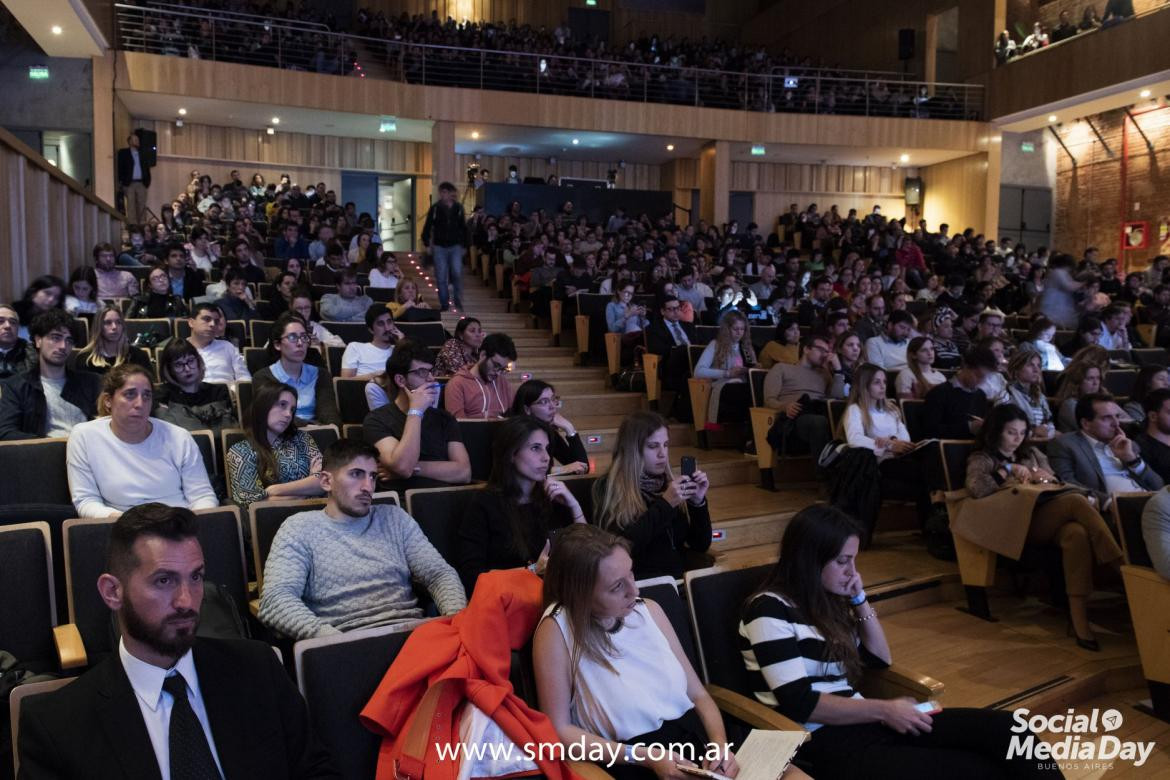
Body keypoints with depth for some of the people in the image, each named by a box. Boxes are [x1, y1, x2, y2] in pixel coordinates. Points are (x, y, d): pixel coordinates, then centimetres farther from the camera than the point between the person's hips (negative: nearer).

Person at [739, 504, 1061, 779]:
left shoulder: (827, 599, 12)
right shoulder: (769, 610, -12)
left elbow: (881, 660, 19)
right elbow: (800, 705, -17)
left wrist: (860, 600, 6)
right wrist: (884, 709, -13)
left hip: (859, 722, 8)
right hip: (821, 742, -8)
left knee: (1003, 727, -10)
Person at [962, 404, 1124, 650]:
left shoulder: (1032, 453, 33)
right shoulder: (981, 459, 15)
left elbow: (1058, 483, 25)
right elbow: (976, 489, -7)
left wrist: (1043, 477, 4)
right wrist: (1008, 472, -5)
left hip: (1051, 517, 6)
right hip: (1019, 520, -6)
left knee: (1077, 533, -35)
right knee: (1077, 500, -33)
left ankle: (1079, 618, -42)